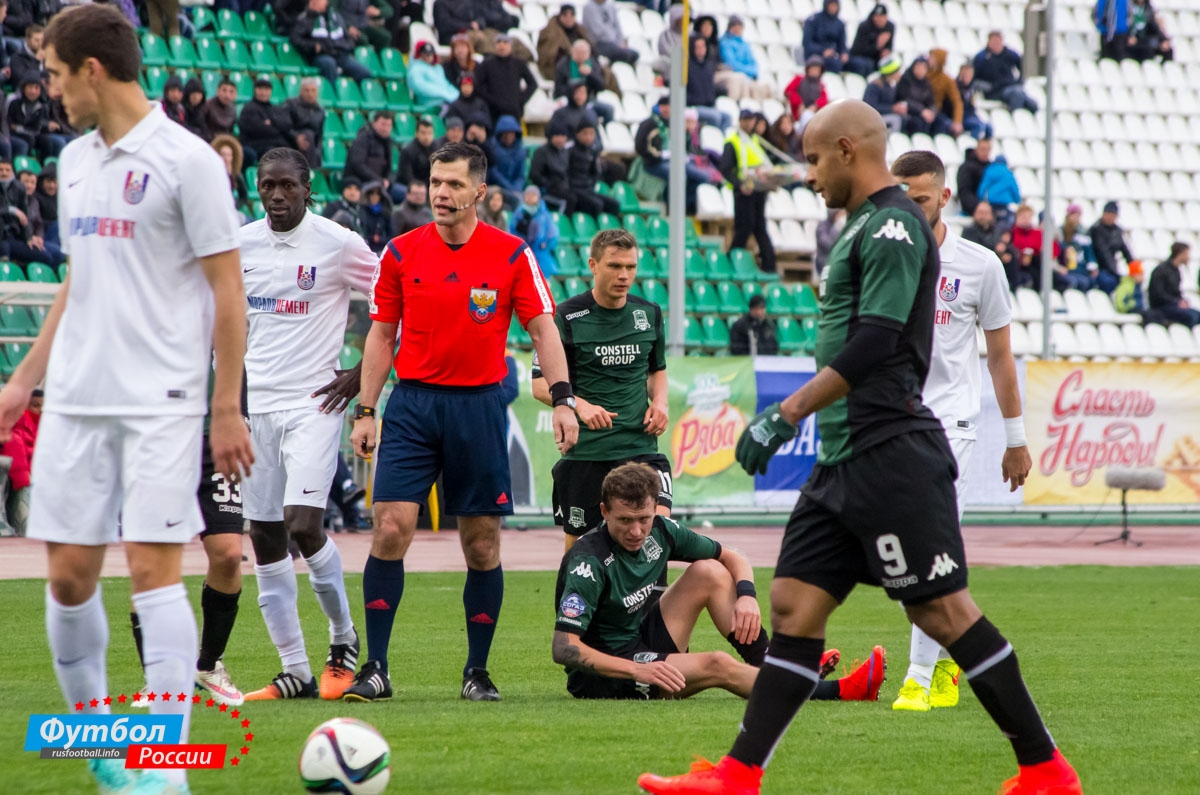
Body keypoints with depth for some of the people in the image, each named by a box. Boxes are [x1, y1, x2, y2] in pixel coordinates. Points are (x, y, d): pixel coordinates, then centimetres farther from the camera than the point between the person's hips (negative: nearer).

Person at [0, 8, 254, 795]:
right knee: (69, 574, 4)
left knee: (154, 569, -10)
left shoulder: (187, 160, -8)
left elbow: (227, 291, -8)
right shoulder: (75, 160, 13)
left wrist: (228, 409, -11)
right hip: (76, 400, 6)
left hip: (161, 402, -6)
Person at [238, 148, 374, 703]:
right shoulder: (241, 245, 7)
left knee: (304, 525, -18)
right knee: (265, 538, 3)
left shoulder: (338, 245, -6)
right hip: (255, 403, 5)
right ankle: (295, 672, 9)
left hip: (313, 405, -5)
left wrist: (364, 373, -5)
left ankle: (344, 638, 6)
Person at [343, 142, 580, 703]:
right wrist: (365, 411, 6)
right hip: (413, 403, 1)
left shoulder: (511, 255, 0)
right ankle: (375, 668, -6)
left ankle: (478, 672, 13)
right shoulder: (401, 252, 4)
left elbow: (542, 329, 1)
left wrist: (563, 400, -10)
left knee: (482, 544, 2)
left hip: (479, 404, -1)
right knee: (391, 529, -11)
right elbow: (381, 335, 10)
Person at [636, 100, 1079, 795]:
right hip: (848, 459, 10)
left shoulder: (892, 225, -11)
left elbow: (874, 344, -20)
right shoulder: (870, 228, 20)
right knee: (795, 605, 5)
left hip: (889, 452, -10)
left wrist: (787, 413, -18)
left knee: (943, 610, -8)